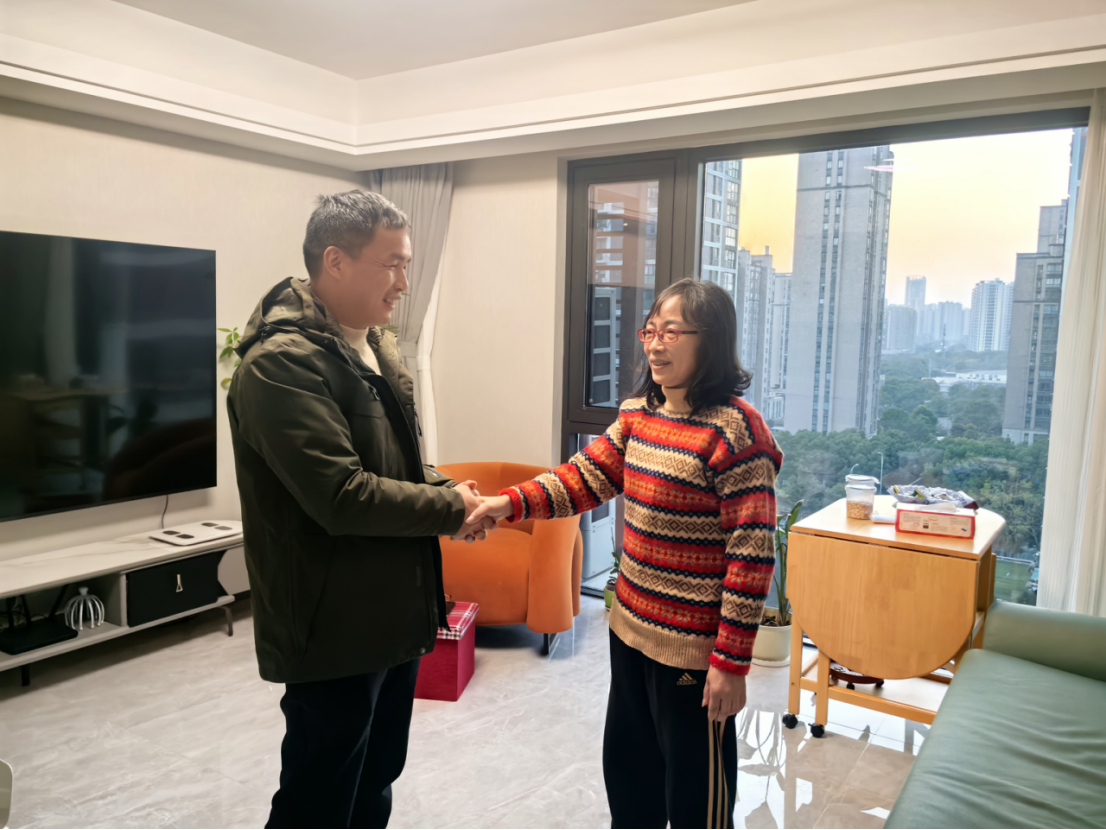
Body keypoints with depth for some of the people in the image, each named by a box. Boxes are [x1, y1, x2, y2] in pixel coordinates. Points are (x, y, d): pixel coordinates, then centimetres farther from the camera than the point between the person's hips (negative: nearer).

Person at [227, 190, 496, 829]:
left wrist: (447, 491, -2)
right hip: (334, 634, -9)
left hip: (395, 618, 9)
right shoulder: (282, 362, -21)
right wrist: (450, 508, -16)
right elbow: (342, 496, -28)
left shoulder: (376, 346, 9)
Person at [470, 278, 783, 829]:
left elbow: (752, 553, -20)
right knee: (626, 770, 25)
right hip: (631, 629, 8)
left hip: (693, 648, -7)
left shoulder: (734, 430, -20)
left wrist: (732, 661, -19)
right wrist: (510, 503, -11)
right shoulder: (638, 415, 5)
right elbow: (586, 477, 5)